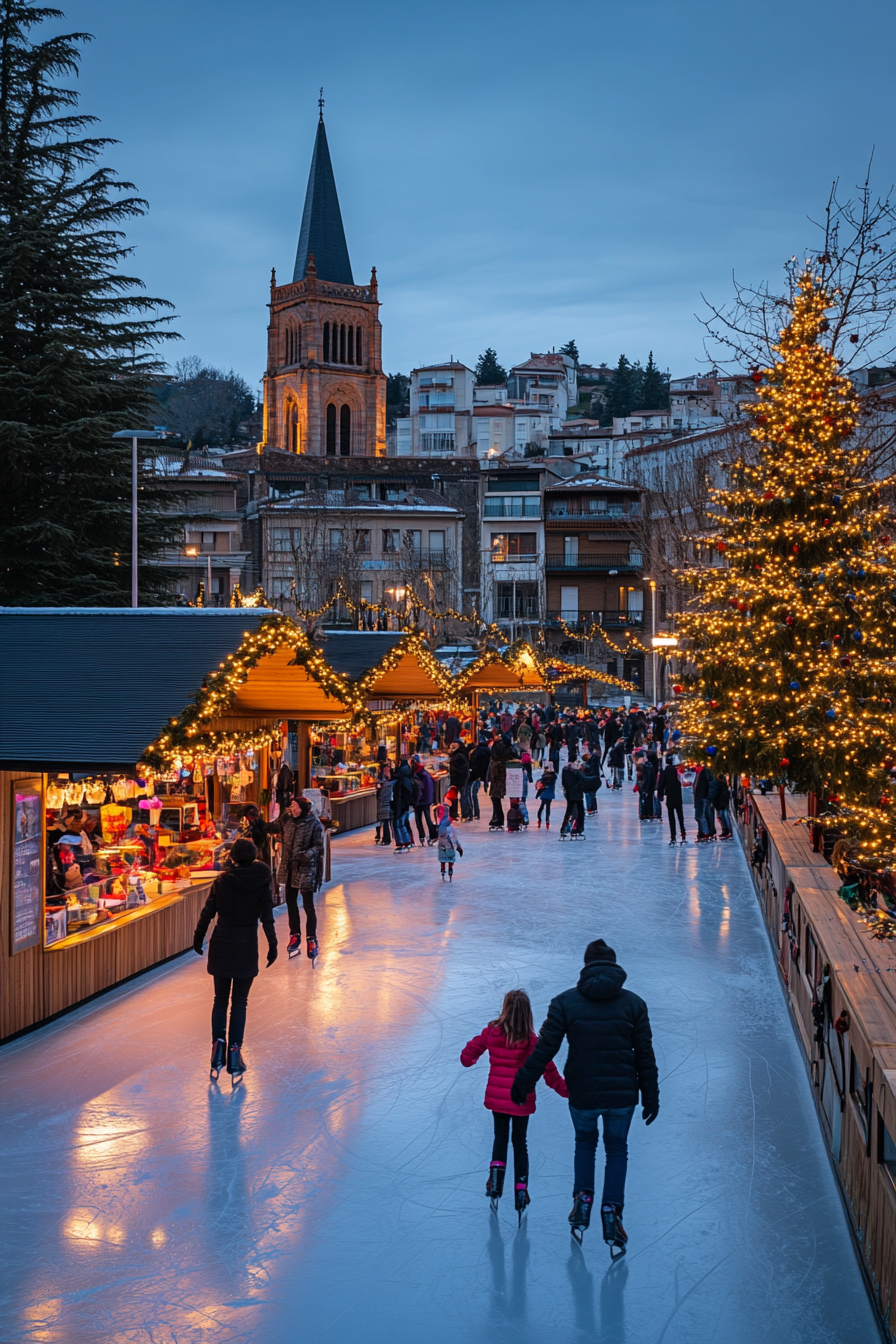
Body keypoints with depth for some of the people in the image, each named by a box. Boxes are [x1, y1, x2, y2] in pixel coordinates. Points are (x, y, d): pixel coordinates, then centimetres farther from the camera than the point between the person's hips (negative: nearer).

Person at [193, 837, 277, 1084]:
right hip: (247, 949, -1)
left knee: (220, 999, 14)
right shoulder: (261, 883, -7)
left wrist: (198, 939, 13)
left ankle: (218, 1052, 6)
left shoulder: (222, 881, -4)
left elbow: (207, 913, -1)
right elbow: (267, 918, -6)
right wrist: (272, 946, 4)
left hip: (221, 946, 1)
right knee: (239, 1002, 8)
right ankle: (234, 1057, 3)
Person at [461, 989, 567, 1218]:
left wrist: (469, 1061, 24)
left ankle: (496, 1172, 0)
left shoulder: (491, 1033, -9)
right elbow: (548, 1071, -13)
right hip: (522, 1100, -1)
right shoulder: (531, 1040, -15)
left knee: (501, 1137, 23)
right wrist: (565, 1090, -1)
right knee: (519, 1142, 16)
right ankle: (521, 1191, 13)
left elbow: (467, 1055, 1)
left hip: (496, 1099, 1)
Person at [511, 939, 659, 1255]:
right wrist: (651, 1097, 8)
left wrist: (523, 1084, 3)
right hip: (622, 1095, 0)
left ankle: (583, 1197, 11)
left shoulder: (566, 1003, -6)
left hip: (582, 1095, 0)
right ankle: (611, 1211, 7)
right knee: (617, 1150, 19)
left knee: (584, 1144, 26)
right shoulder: (633, 1004, -3)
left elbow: (544, 1048, -7)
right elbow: (645, 1055, 0)